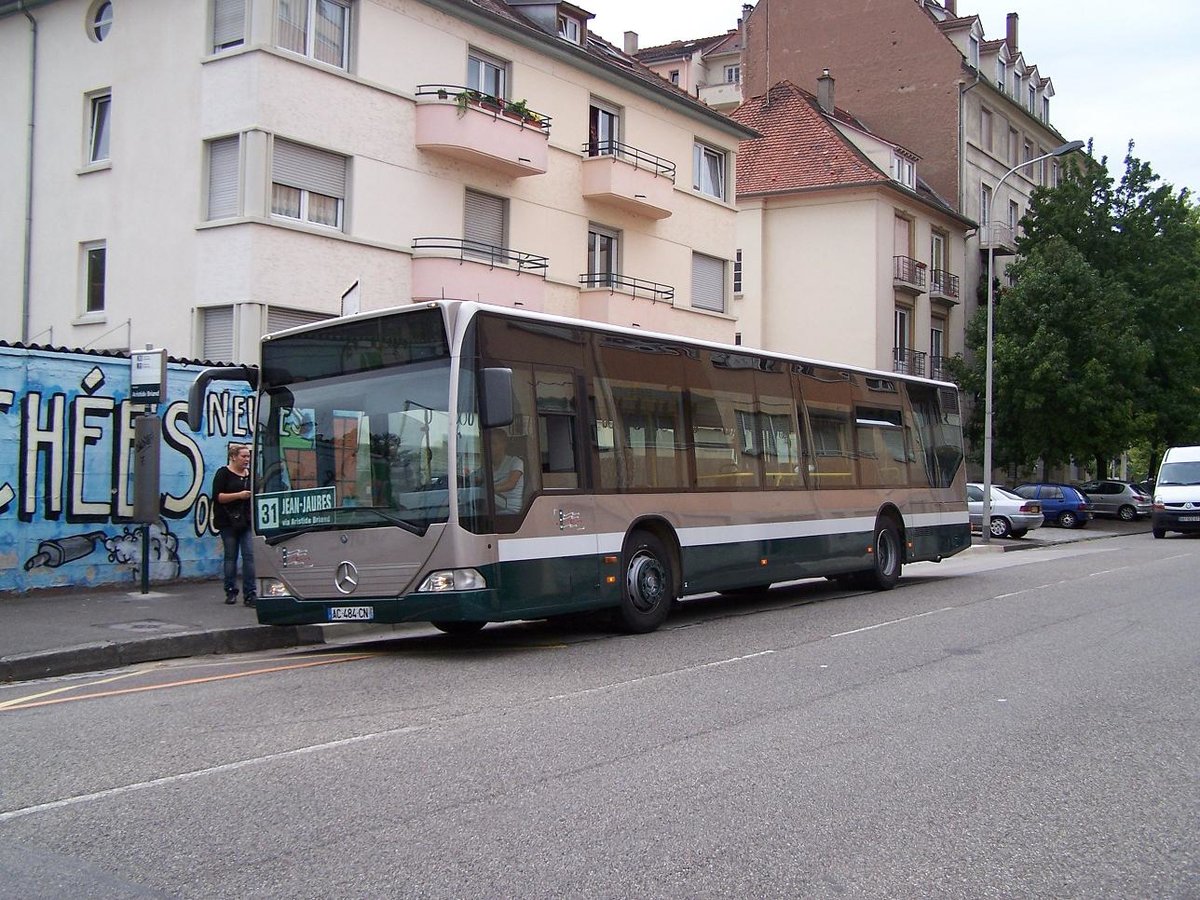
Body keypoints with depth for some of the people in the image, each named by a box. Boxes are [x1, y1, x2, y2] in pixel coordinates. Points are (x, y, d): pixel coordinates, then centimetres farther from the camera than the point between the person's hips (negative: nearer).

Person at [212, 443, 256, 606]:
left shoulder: (250, 474, 14)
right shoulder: (224, 473, -1)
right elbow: (217, 496, -9)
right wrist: (239, 495, -16)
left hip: (247, 522, 4)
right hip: (229, 522, -3)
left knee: (249, 555, -6)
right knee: (231, 556, 3)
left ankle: (249, 594, -7)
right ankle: (231, 592, 13)